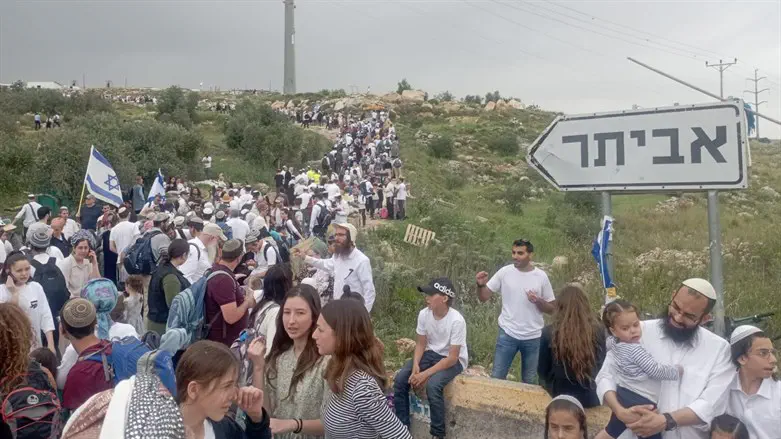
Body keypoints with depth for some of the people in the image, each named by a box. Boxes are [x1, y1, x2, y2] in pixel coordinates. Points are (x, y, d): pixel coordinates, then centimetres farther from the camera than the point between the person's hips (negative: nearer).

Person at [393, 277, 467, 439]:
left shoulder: (456, 321, -28)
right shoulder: (424, 314, -11)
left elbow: (452, 358, -24)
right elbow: (421, 344, 1)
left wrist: (425, 374, -27)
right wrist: (415, 366, -18)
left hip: (453, 360, -6)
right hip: (431, 354, 6)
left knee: (432, 385, -33)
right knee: (400, 379, -13)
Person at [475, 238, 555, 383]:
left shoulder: (541, 276, -5)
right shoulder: (505, 272, -6)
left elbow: (551, 308, 1)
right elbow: (483, 297, -3)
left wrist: (538, 301, -18)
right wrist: (481, 285, -23)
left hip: (533, 337, 1)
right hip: (507, 334, 0)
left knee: (529, 381, 16)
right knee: (496, 378, 6)